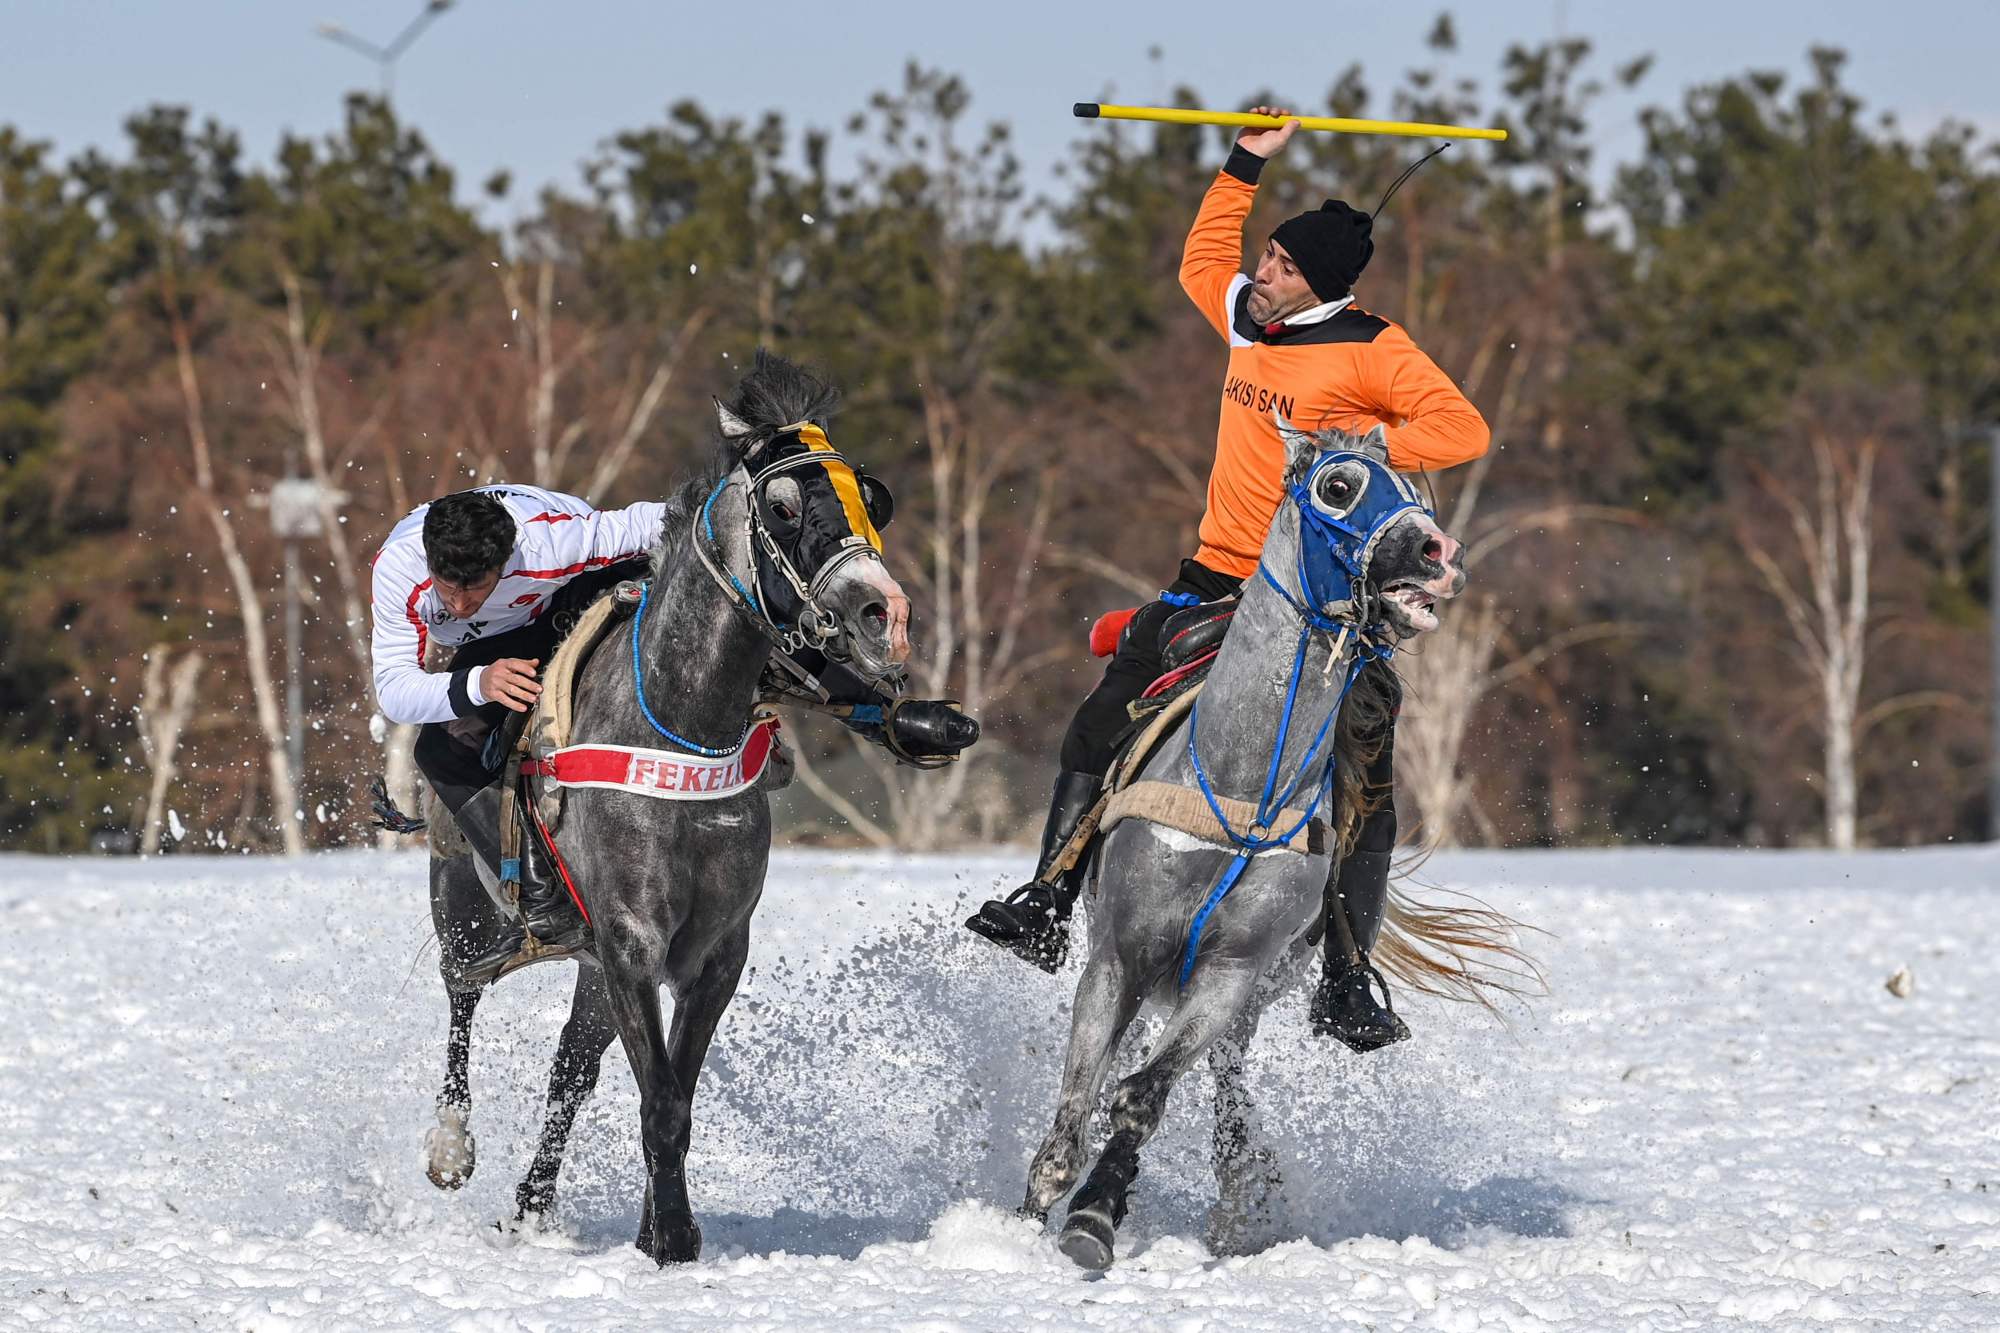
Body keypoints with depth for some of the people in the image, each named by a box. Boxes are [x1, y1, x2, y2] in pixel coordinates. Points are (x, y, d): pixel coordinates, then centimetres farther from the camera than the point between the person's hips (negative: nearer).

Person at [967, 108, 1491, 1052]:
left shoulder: (1371, 353, -10)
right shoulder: (1250, 318, 10)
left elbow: (1465, 430, -16)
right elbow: (1201, 265, 32)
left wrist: (1361, 446, -26)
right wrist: (1244, 167, 26)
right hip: (1220, 577, 6)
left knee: (1364, 793, -11)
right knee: (1102, 731, -3)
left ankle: (1347, 983, -5)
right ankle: (1048, 909, 5)